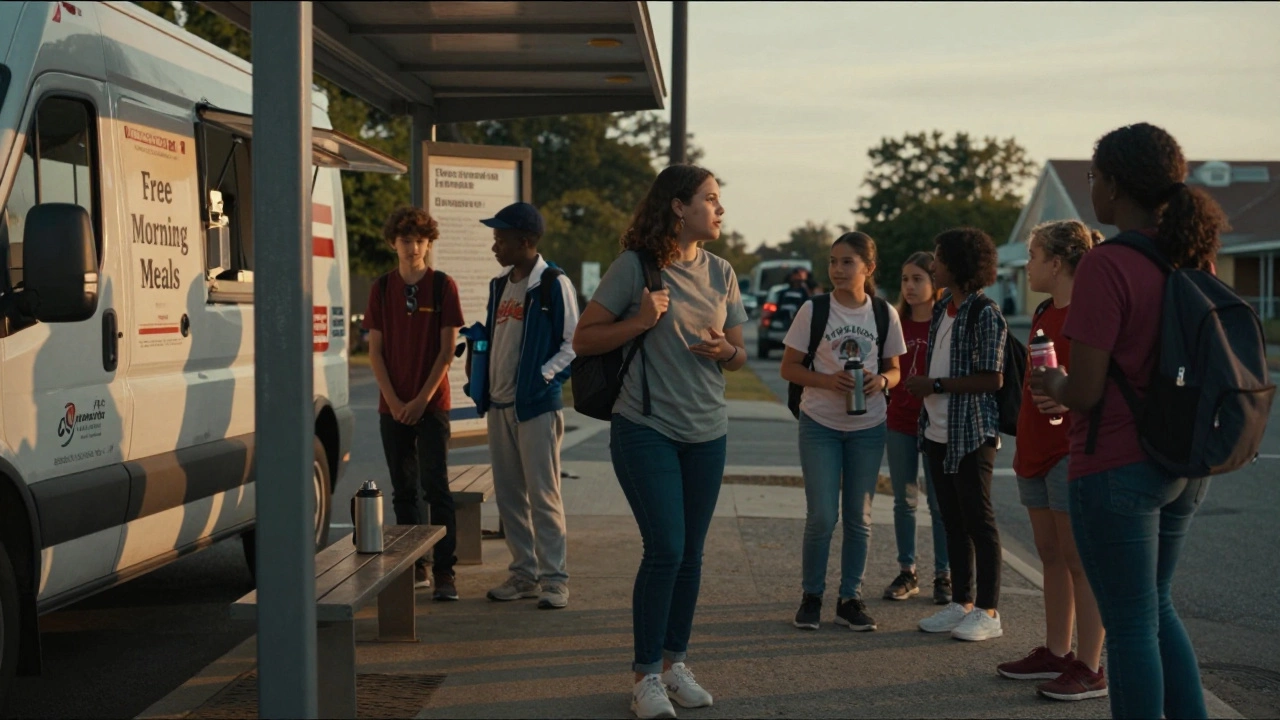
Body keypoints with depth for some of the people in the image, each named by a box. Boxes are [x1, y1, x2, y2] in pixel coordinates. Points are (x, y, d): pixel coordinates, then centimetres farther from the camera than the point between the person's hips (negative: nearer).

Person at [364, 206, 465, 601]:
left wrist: (421, 400, -10)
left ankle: (444, 572, -6)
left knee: (436, 488, -7)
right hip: (393, 406, 3)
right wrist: (394, 400, -5)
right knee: (404, 490, 8)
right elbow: (375, 350, 5)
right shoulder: (382, 288, 7)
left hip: (431, 405, -3)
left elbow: (447, 350, -4)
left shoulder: (443, 286, -1)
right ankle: (414, 567, 16)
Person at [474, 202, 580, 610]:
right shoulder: (500, 286, 15)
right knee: (509, 495, 10)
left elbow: (574, 344, -9)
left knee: (543, 495, -5)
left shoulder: (554, 284, -7)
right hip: (499, 405, 7)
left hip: (536, 405, -7)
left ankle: (554, 579, 1)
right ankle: (523, 574, 18)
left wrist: (544, 375, -19)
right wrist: (482, 390, 11)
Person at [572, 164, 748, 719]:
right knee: (665, 550, -10)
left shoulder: (720, 273, 8)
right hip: (646, 429, -5)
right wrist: (639, 322, -19)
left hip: (706, 432, 5)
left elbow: (739, 355, 14)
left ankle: (675, 663, 22)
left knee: (690, 553, 9)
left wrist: (725, 350, -9)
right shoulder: (635, 267, -7)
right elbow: (583, 340, -6)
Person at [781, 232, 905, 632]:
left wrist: (881, 381, -15)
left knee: (859, 517, 8)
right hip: (820, 423, -2)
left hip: (868, 426, 2)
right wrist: (828, 380, -20)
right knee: (821, 516, -4)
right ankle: (811, 596, 13)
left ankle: (850, 598, 18)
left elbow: (894, 369, 8)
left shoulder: (885, 314, 0)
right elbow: (788, 367, -4)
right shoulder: (813, 310, -7)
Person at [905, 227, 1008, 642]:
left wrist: (936, 386, -16)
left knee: (978, 519, -2)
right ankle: (961, 603, 21)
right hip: (939, 432, 8)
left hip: (972, 434, -8)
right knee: (953, 520, 12)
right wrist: (921, 387, 9)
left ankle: (988, 612, 5)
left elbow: (992, 379, -17)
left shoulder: (985, 314, -13)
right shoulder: (943, 308, 13)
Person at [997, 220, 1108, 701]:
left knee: (1079, 562, -5)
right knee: (1051, 556, 14)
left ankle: (1090, 669, 1)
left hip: (1072, 450, -9)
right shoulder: (1044, 314, 15)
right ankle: (1055, 653, 22)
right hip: (1036, 453, 9)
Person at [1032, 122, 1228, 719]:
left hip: (1117, 466, -7)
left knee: (1130, 624, 4)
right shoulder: (1193, 257, 4)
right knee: (1156, 607, 22)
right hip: (1184, 467, 8)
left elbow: (1086, 393, -21)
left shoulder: (1106, 265, -19)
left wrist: (1051, 384, 1)